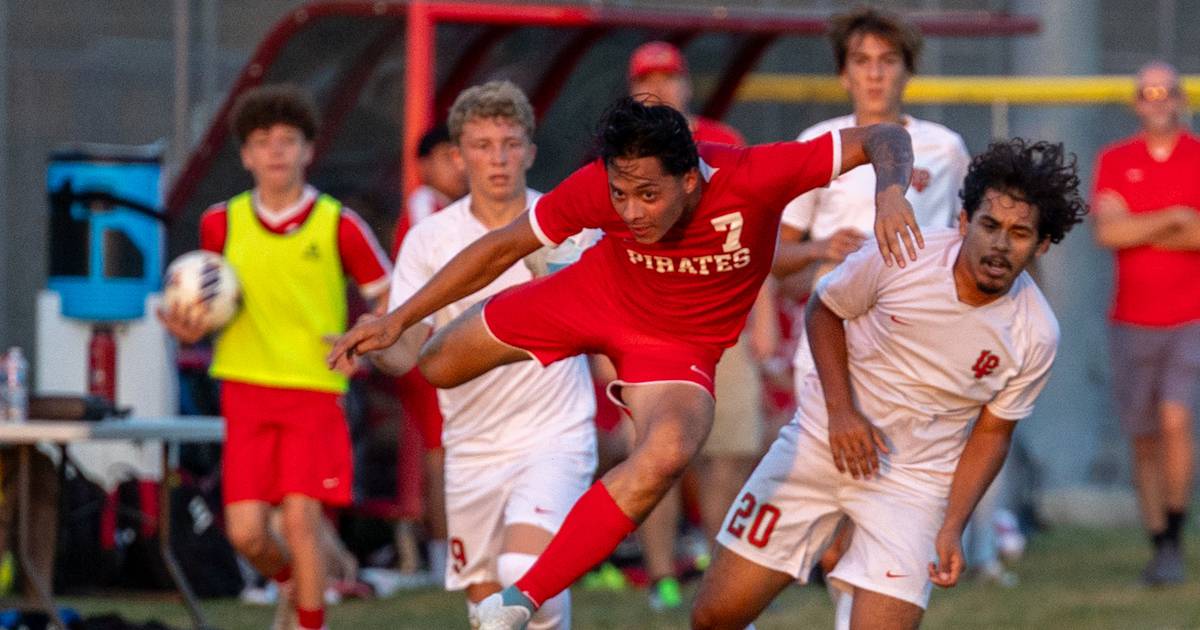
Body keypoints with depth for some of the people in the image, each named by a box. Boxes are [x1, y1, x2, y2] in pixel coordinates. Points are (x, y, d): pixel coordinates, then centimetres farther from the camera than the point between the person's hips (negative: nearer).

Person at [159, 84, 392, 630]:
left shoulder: (338, 226, -3)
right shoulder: (222, 224, 5)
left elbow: (390, 299, 4)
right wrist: (190, 328, -3)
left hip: (314, 392, -3)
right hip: (245, 390, 3)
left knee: (301, 518, -14)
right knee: (245, 532, -3)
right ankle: (291, 584, 30)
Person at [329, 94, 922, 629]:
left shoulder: (752, 177, -34)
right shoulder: (598, 188, -28)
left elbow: (886, 139, -27)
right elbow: (502, 247, -13)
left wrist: (891, 193, -49)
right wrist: (399, 319, -14)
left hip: (683, 340, -2)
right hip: (596, 295, 2)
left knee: (666, 455, -32)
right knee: (438, 365, 10)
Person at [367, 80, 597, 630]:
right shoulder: (429, 240, -1)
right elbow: (408, 351, -7)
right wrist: (377, 347, -29)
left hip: (554, 436, -3)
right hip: (473, 449, 3)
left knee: (526, 573, -25)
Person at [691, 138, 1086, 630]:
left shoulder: (1036, 336, -13)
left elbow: (992, 432, 1)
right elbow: (824, 310, 2)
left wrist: (952, 528, -8)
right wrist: (840, 409, -11)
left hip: (914, 481, -1)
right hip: (823, 442, 1)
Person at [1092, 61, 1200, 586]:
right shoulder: (1114, 161, 6)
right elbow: (1108, 231, -9)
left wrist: (1142, 232, -10)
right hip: (1132, 321, 2)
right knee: (1143, 440, 5)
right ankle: (1157, 546, 15)